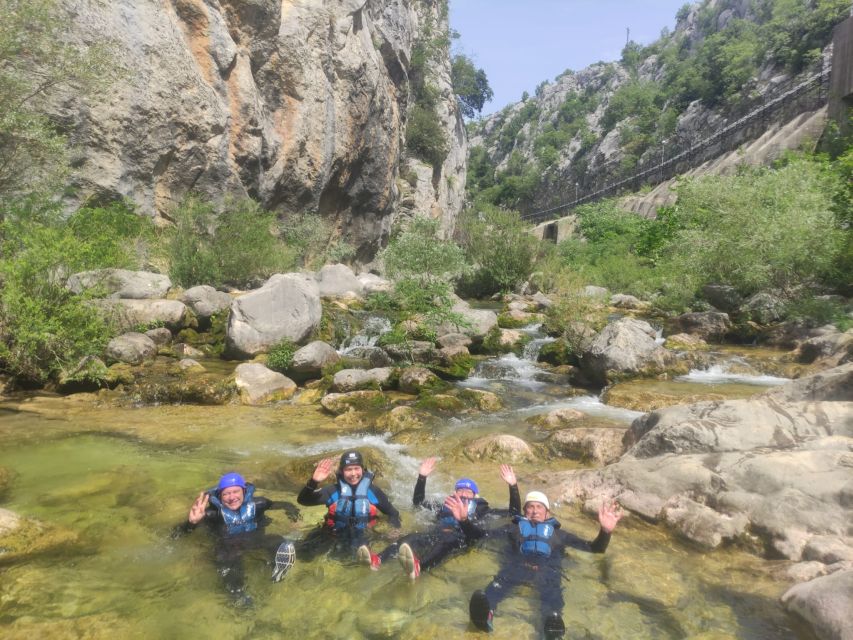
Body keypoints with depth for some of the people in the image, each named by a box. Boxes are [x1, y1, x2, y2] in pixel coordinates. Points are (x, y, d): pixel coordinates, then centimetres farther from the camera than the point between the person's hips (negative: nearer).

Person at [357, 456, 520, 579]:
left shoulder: (481, 509, 31)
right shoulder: (446, 505, 38)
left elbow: (514, 512, 25)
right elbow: (418, 502, 42)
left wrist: (513, 486, 14)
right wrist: (422, 477, 32)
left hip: (460, 537, -3)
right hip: (437, 532, 4)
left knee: (445, 542, -42)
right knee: (411, 538, -31)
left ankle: (417, 567, -74)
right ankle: (377, 560, -58)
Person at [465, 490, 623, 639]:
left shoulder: (557, 533, 33)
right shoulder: (515, 527, 32)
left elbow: (594, 548, 24)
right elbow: (480, 536, 22)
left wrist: (605, 531, 4)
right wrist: (464, 520, 5)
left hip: (546, 569, 1)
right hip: (517, 564, 0)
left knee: (551, 592, -36)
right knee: (502, 580, -37)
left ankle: (553, 620, -66)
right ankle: (486, 612, -64)